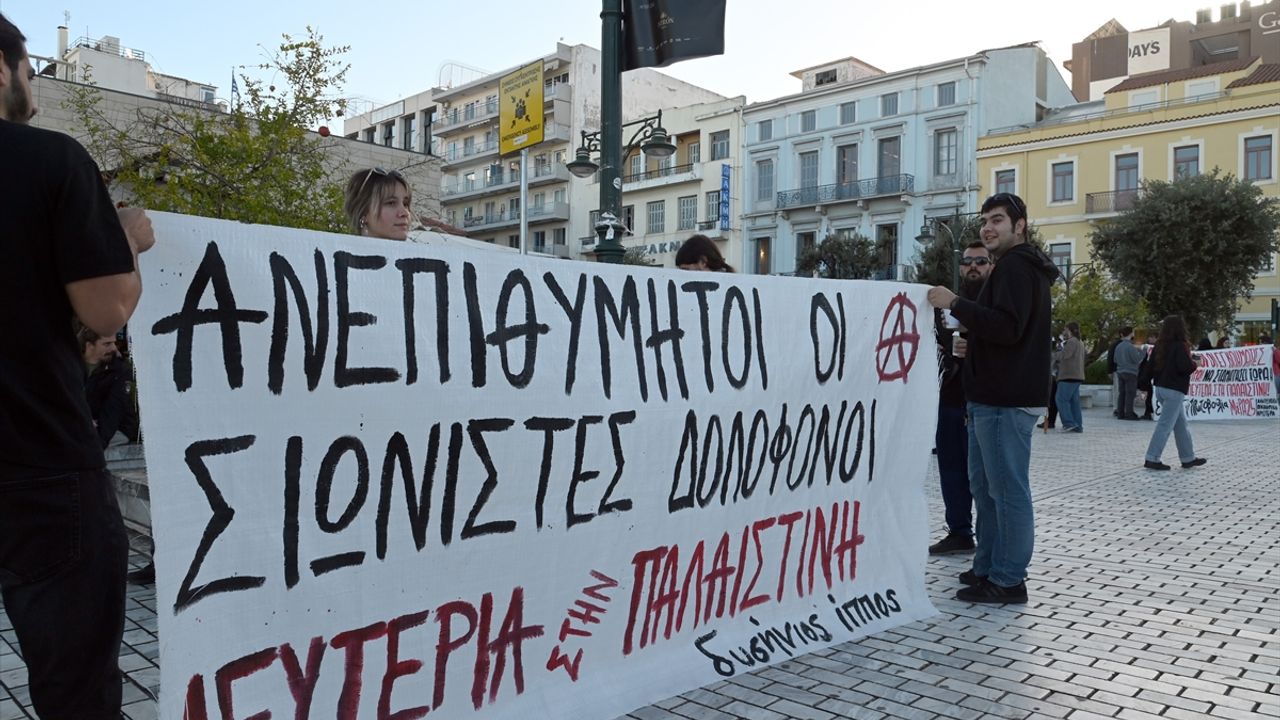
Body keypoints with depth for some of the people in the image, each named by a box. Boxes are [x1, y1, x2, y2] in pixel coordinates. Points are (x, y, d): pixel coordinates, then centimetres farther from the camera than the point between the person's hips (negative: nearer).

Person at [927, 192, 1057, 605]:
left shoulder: (1015, 266, -10)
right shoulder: (1019, 267, 24)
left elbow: (1007, 327, -23)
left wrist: (954, 303, -21)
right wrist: (973, 346, 11)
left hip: (1005, 401, -11)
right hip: (992, 397, 11)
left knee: (1008, 489, -5)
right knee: (985, 487, 15)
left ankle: (1008, 581, 1)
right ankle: (988, 568, 23)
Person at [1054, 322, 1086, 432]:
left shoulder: (1071, 342, -11)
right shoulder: (1080, 343, 22)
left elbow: (1062, 356, -18)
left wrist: (1058, 352, 2)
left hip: (1069, 376, -10)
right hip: (1077, 376, 10)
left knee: (1062, 399, -9)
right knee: (1074, 400, 9)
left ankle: (1069, 423, -14)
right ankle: (1078, 426, 8)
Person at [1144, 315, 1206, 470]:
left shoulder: (1160, 345, 7)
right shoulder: (1180, 346, -15)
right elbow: (1186, 367, -22)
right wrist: (1195, 363, -1)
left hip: (1160, 387, 8)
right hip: (1174, 390, -8)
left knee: (1180, 423, 17)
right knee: (1165, 425, -5)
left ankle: (1188, 458, 24)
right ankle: (1152, 459, -5)